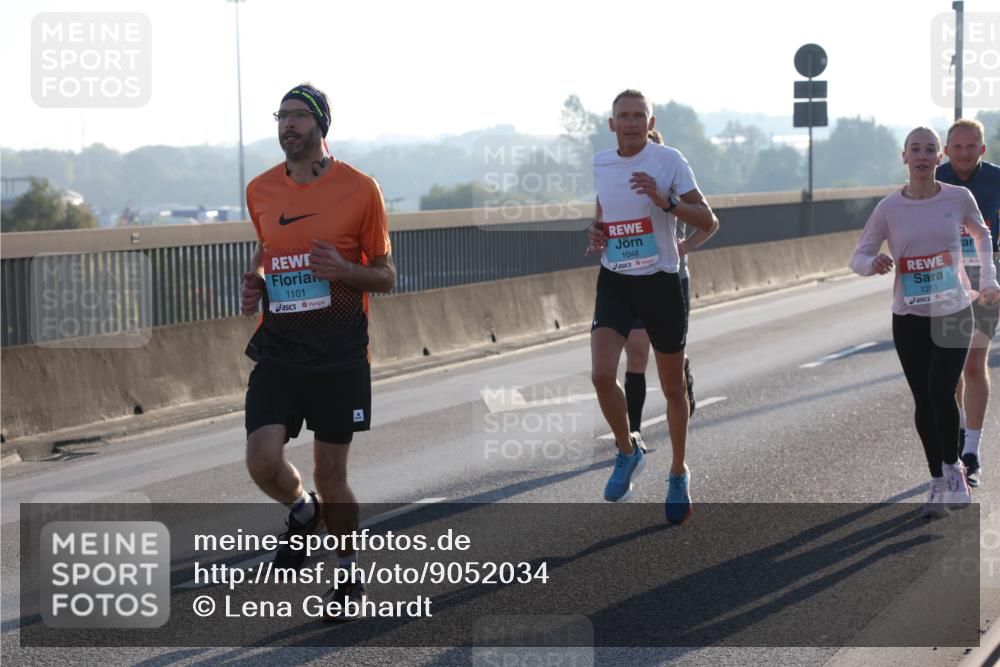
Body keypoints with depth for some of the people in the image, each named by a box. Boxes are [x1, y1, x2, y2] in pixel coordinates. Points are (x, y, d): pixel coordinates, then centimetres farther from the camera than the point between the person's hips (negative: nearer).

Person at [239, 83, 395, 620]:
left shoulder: (359, 189, -5)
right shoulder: (260, 191, 6)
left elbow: (385, 276, 1)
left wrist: (345, 270, -20)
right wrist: (253, 284, 3)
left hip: (340, 353, -3)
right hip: (278, 348, 3)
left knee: (330, 474, 2)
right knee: (263, 460, -12)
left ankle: (349, 571, 24)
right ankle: (302, 511, 22)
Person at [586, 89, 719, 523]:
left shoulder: (669, 161, -9)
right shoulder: (599, 164, 4)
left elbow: (708, 223, -13)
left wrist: (665, 200, -27)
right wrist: (594, 233, 2)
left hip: (660, 283, -3)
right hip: (614, 282, 3)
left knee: (672, 387, 8)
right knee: (602, 374, -18)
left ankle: (678, 474, 28)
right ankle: (627, 450, 9)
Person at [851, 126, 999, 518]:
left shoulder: (959, 198, -3)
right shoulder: (889, 208, -4)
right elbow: (859, 257, 1)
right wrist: (873, 264, -21)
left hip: (954, 313, -1)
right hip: (909, 319, 1)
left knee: (941, 391, -17)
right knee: (923, 402, 4)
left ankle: (953, 469, 5)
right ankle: (938, 483, 18)